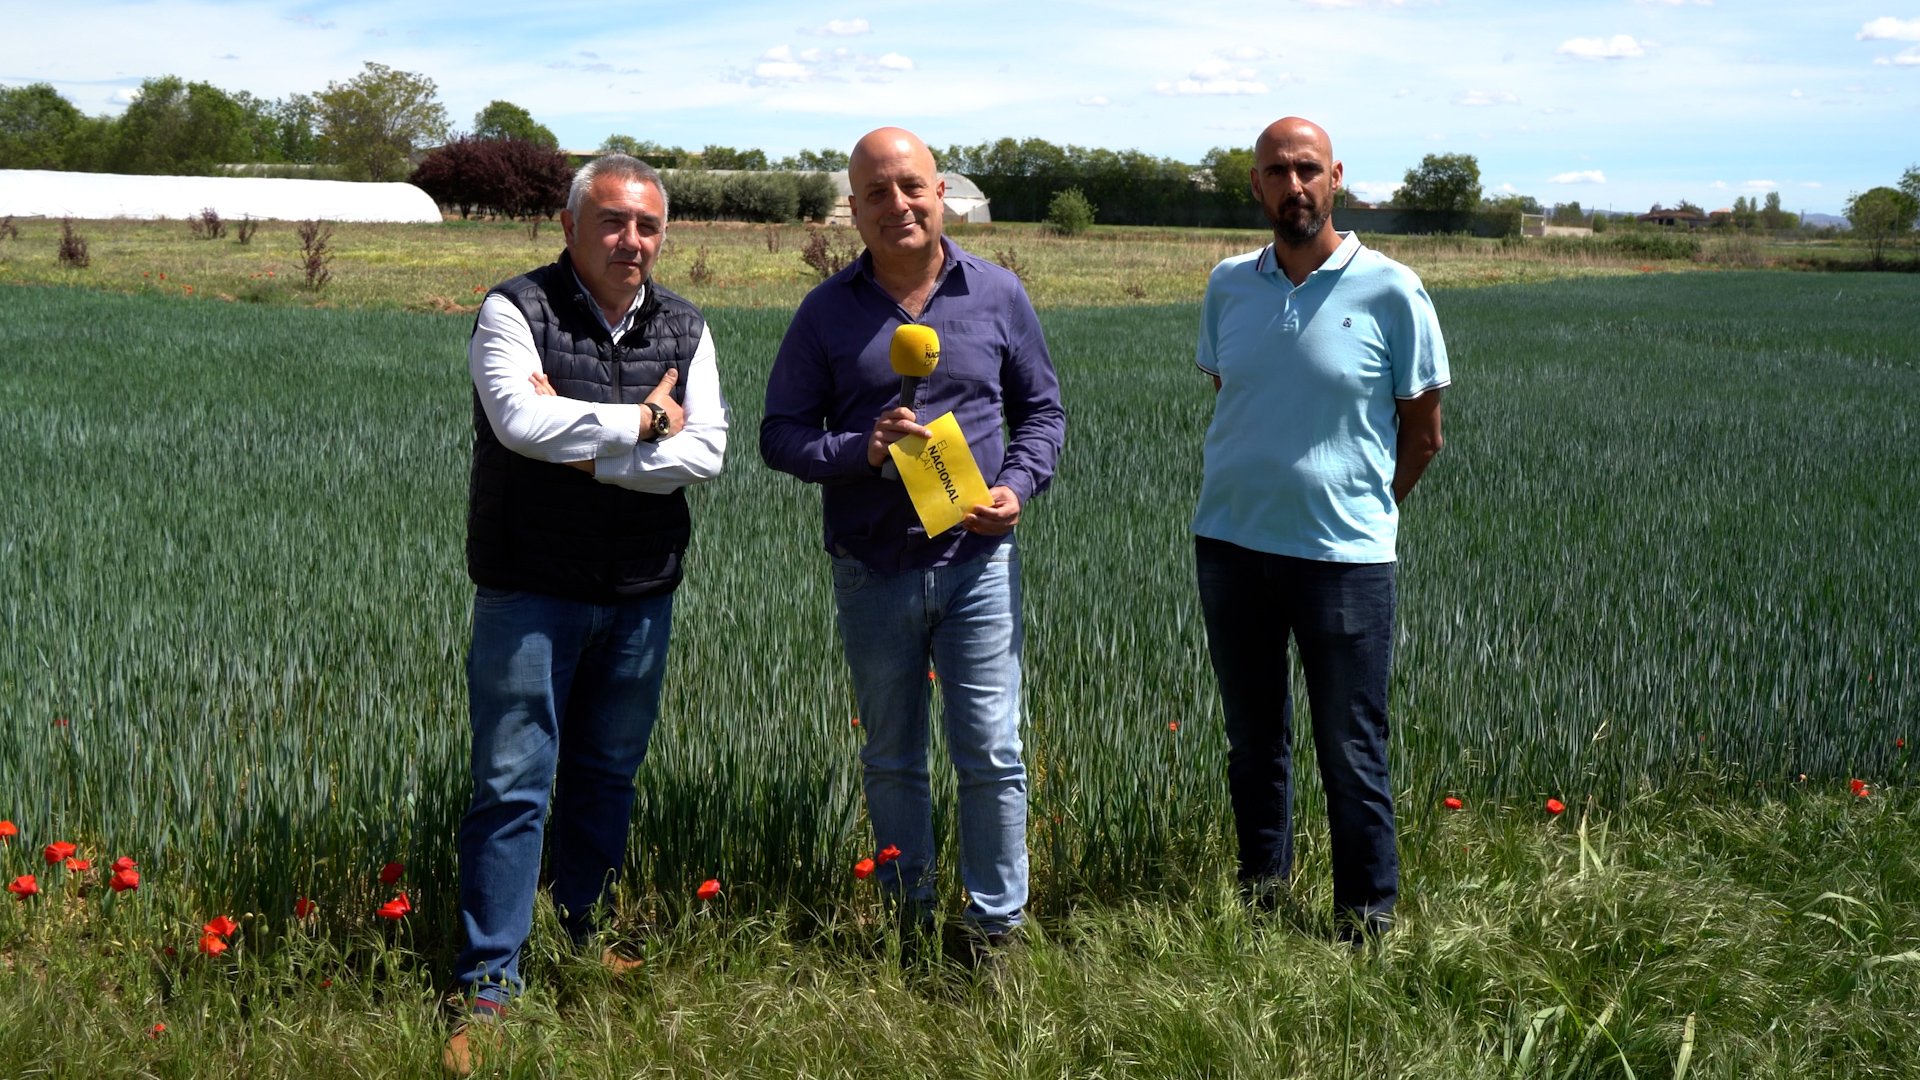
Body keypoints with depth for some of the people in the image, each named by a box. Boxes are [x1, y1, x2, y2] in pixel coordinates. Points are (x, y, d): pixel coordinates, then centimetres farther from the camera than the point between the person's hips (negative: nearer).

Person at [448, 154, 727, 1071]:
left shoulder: (685, 331, 6)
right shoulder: (515, 311, -5)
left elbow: (704, 451, -7)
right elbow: (522, 420, -23)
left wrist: (584, 441, -15)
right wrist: (639, 423, -13)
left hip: (641, 593, 4)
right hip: (531, 589, -4)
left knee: (606, 778, 15)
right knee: (514, 783, -4)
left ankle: (584, 943, 31)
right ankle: (488, 986, 1)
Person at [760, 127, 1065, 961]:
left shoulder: (997, 295, 3)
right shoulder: (827, 312, 2)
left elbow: (1042, 409, 12)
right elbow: (780, 436, 3)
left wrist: (1018, 485, -7)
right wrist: (861, 450, -15)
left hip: (978, 559, -1)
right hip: (872, 572, 1)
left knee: (991, 754, -1)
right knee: (891, 760, 12)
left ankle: (995, 925, 13)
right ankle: (909, 918, 26)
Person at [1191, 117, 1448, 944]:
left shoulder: (1391, 292, -7)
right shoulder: (1228, 285, 5)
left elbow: (1423, 433, 1)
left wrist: (1359, 507, 6)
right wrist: (1251, 490, 11)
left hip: (1343, 556, -4)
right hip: (1229, 544, 4)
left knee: (1351, 754, 3)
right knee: (1252, 739, 17)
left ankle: (1368, 919, 18)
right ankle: (1260, 890, 33)